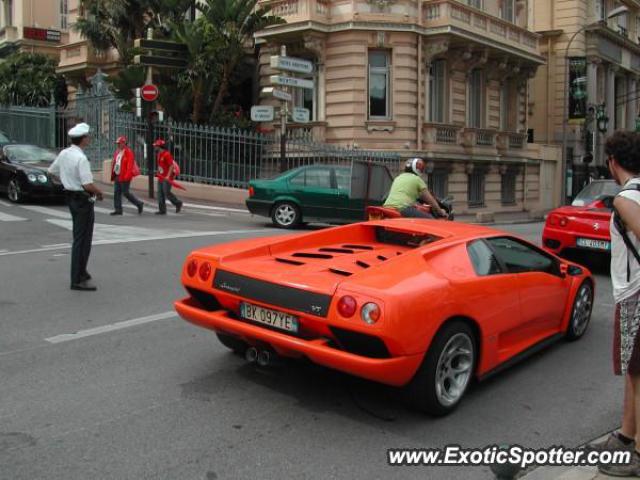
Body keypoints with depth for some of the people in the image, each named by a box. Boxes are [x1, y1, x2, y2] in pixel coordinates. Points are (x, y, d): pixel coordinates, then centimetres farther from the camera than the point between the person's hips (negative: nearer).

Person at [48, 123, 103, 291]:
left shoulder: (64, 153, 4)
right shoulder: (81, 158, -22)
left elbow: (52, 171, 18)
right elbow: (88, 184, -27)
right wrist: (99, 192, -9)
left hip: (70, 195, 9)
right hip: (83, 199, -9)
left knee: (79, 236, 21)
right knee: (82, 239, -3)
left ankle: (80, 271, 34)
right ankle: (78, 280, 0)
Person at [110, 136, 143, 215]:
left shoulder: (128, 152, -12)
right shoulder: (117, 151, 13)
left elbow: (130, 165, -18)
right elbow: (114, 163, 17)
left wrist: (127, 176, -23)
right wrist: (113, 174, 14)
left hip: (124, 177, -8)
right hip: (117, 176, 8)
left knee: (125, 192, -5)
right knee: (116, 193, 6)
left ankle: (139, 204, 10)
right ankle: (118, 210, 12)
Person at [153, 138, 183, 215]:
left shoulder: (166, 154, -16)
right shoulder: (159, 154, 13)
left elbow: (172, 165, -20)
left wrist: (168, 176, -25)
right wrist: (158, 173, 19)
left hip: (167, 178, -9)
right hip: (161, 177, 9)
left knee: (166, 192, -10)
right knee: (160, 193, 5)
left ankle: (178, 204, 10)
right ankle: (162, 210, 9)